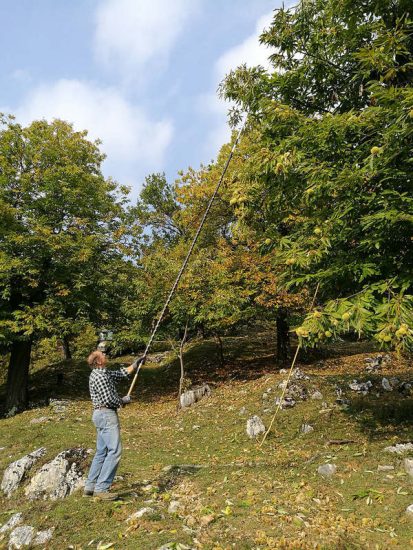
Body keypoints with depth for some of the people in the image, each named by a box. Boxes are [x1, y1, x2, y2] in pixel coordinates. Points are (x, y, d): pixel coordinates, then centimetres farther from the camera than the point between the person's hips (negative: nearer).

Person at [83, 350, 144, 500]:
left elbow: (123, 373, 22)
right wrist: (124, 400, -4)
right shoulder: (99, 376, -17)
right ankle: (101, 488, -6)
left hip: (101, 415, 10)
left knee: (101, 452, 14)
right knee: (114, 450, -9)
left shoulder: (104, 373, 13)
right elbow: (109, 400, -20)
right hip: (107, 415, -10)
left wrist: (136, 363, 21)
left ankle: (90, 487, 20)